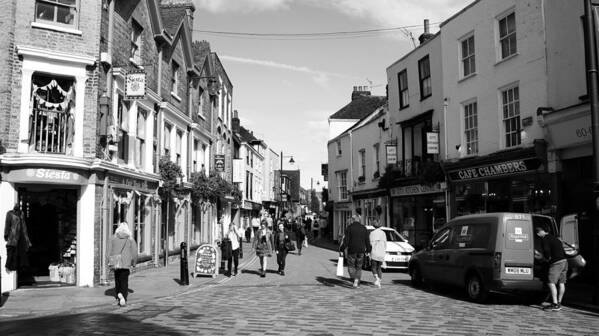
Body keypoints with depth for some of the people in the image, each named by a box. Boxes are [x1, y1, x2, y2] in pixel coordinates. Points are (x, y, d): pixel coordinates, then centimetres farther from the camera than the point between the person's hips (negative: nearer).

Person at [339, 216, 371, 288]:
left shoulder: (349, 228, -7)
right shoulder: (364, 228, 4)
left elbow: (346, 240, -11)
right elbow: (367, 241, 5)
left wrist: (341, 250, -7)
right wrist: (368, 251, 14)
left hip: (352, 250, -3)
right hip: (361, 251, 3)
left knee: (351, 266, 8)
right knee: (359, 267, 13)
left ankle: (355, 279, -14)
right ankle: (357, 281, 4)